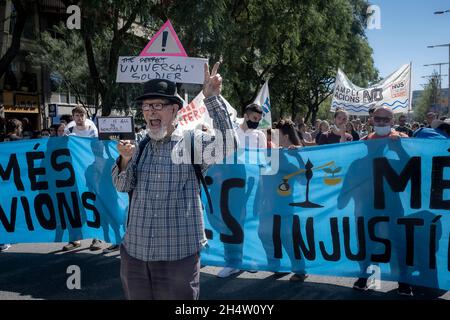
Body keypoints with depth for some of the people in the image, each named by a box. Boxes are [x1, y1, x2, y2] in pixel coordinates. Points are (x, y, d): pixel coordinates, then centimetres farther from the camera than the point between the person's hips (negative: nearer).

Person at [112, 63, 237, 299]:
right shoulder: (139, 147, 9)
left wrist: (212, 99, -23)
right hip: (134, 253, 4)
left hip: (178, 255, -4)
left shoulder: (192, 142, -3)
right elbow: (122, 187, 4)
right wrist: (125, 160, -15)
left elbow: (227, 146, -20)